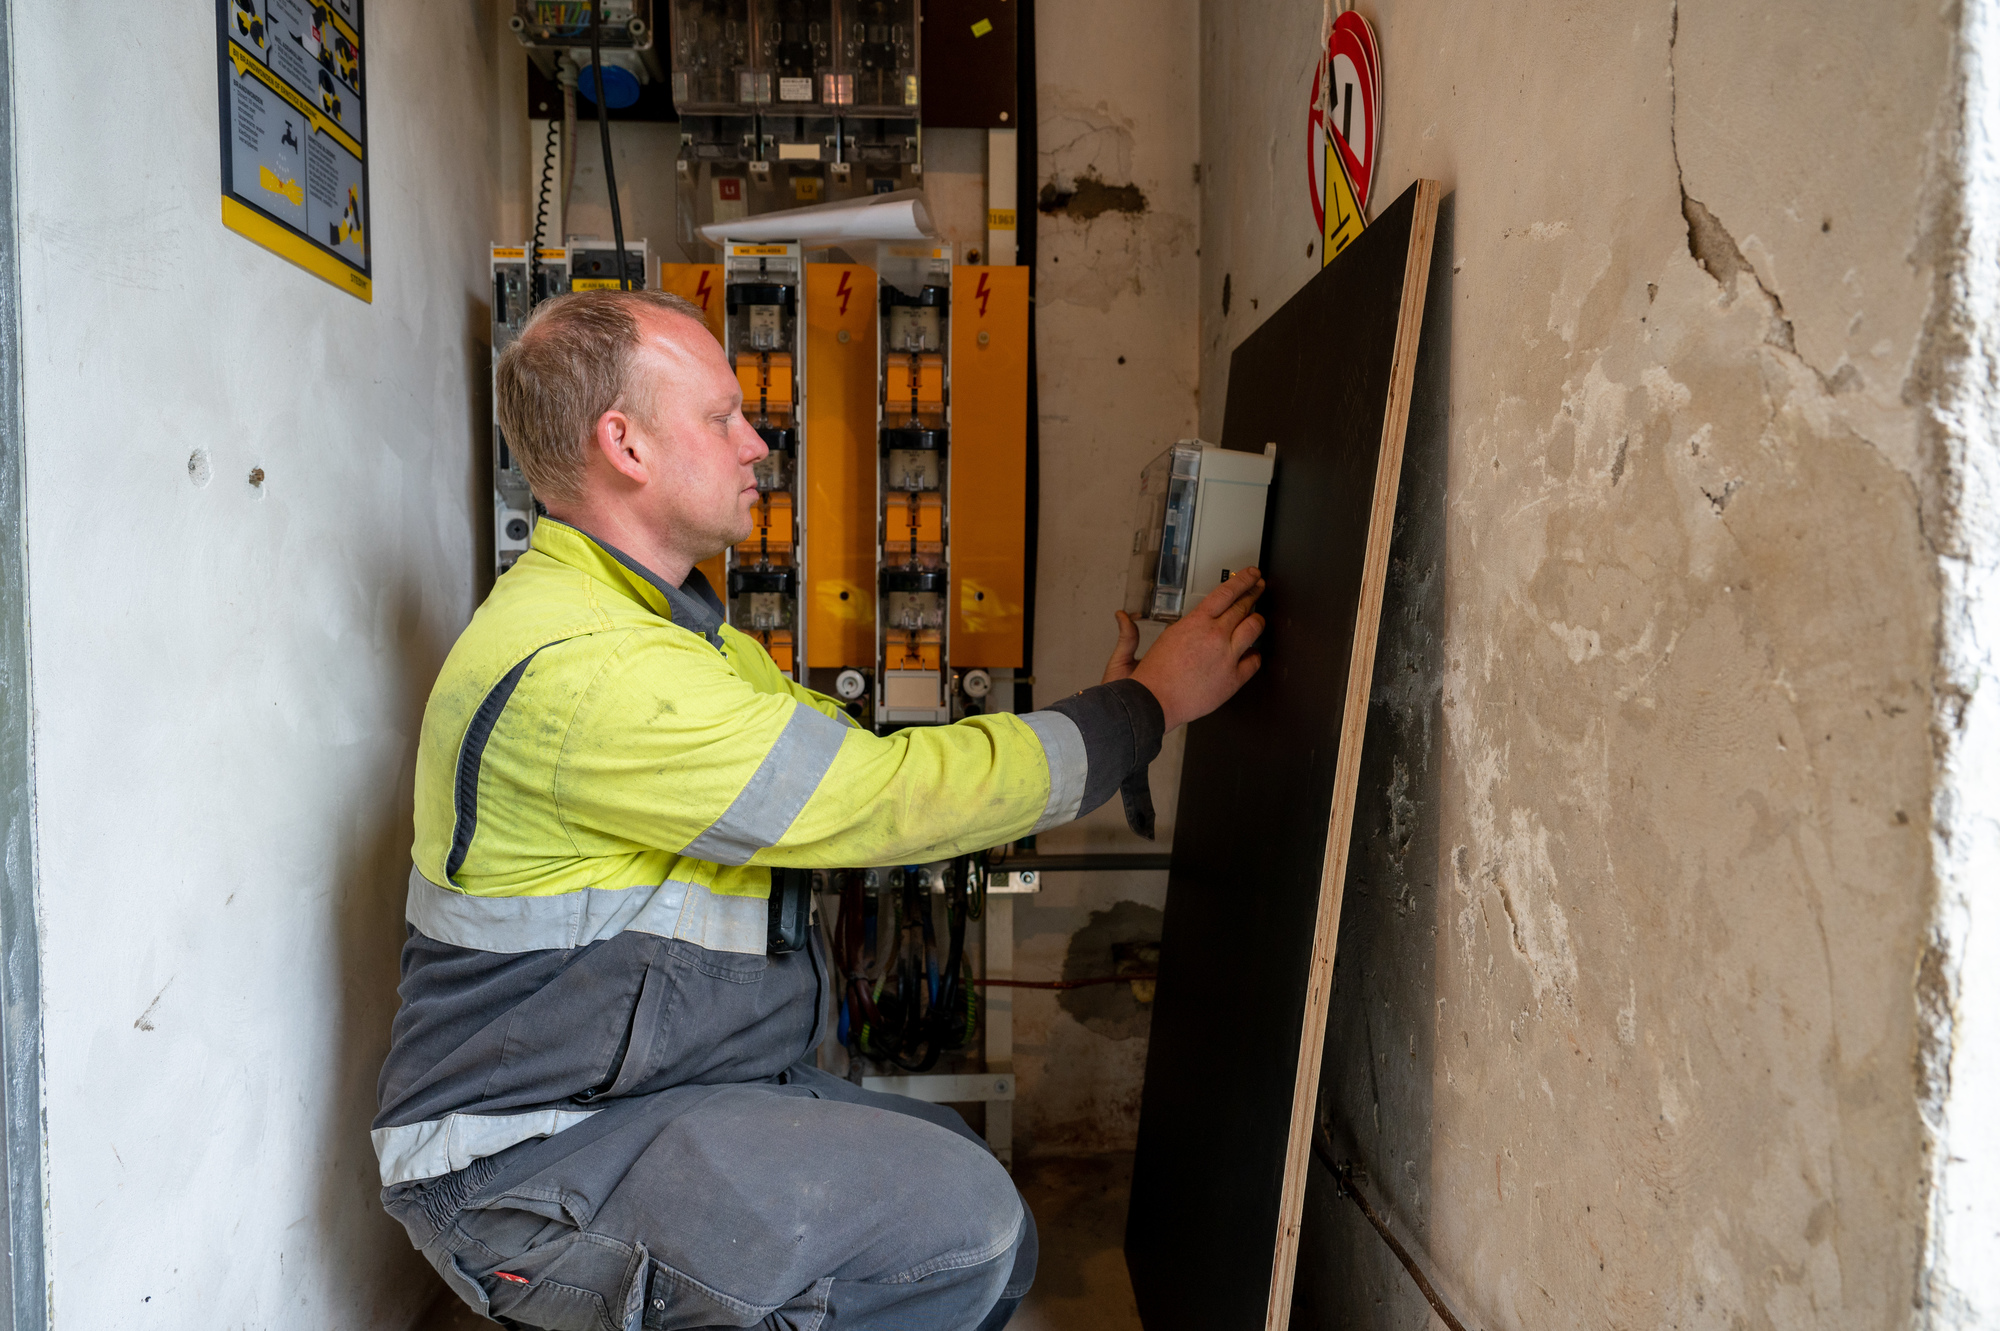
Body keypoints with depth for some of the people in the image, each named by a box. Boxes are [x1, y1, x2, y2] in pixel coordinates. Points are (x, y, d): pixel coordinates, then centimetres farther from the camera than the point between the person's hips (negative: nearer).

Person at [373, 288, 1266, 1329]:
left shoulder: (659, 621, 12)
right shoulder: (578, 666, -24)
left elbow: (862, 763, 13)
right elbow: (890, 800, -24)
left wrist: (1098, 713, 8)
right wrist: (1146, 705, -12)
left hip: (664, 1088, 10)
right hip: (531, 1162, -9)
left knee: (986, 1234, 7)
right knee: (957, 1224, -23)